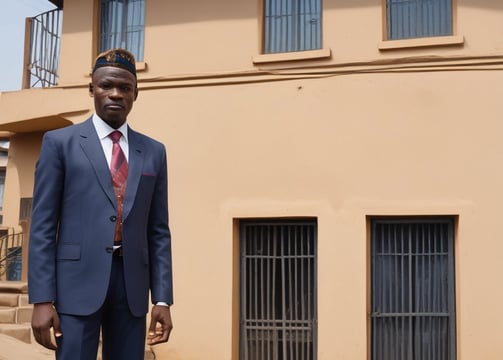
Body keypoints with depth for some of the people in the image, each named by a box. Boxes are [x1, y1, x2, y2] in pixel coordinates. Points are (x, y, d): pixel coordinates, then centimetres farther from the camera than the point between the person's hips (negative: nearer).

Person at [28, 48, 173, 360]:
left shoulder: (154, 152, 12)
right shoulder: (59, 142, 4)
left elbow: (159, 231, 11)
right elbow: (43, 226, -1)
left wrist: (162, 299, 3)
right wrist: (42, 299, -9)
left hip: (133, 283, 3)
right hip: (78, 280, -3)